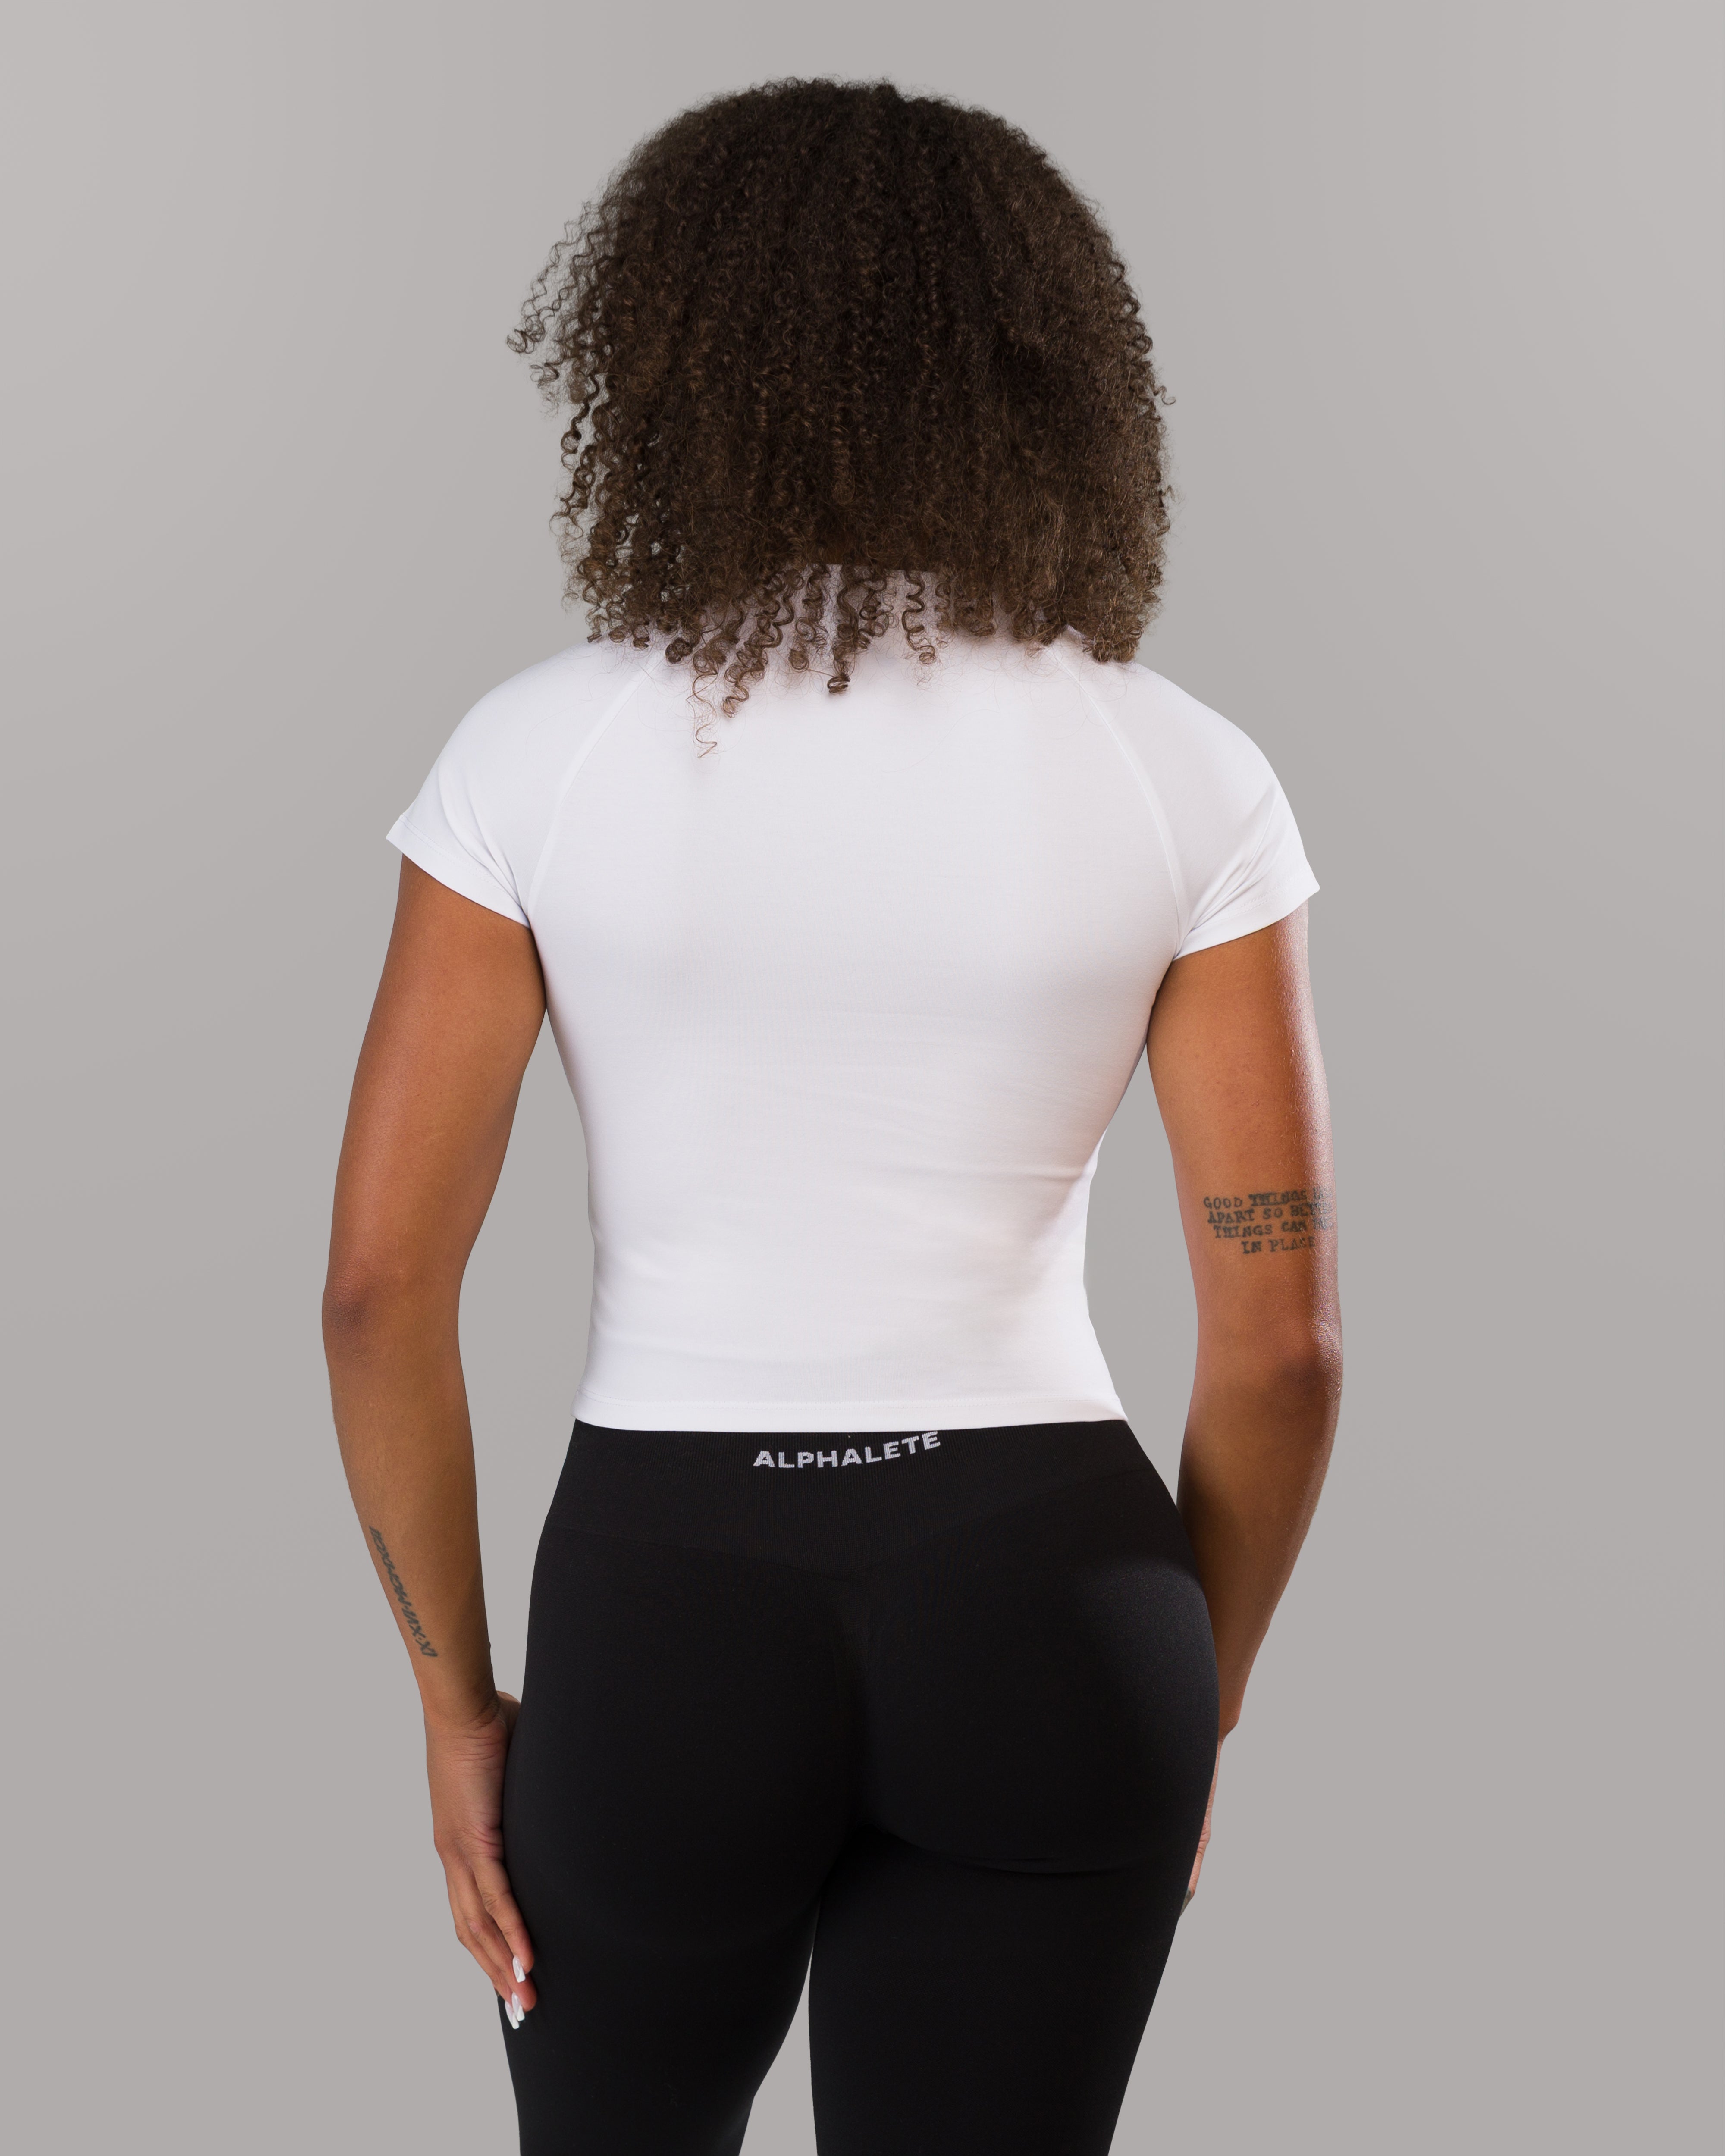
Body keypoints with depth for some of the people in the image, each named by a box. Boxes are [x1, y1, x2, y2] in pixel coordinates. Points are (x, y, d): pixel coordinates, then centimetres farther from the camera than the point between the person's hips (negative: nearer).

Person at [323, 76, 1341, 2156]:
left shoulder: (541, 750, -7)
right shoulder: (1180, 774, -6)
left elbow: (378, 1285, -8)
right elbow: (1280, 1333, -6)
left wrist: (453, 1699, 4)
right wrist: (1196, 1702, 9)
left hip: (668, 1602, 0)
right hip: (1033, 1606, 1)